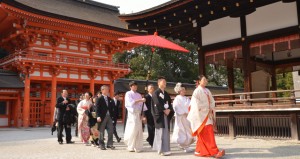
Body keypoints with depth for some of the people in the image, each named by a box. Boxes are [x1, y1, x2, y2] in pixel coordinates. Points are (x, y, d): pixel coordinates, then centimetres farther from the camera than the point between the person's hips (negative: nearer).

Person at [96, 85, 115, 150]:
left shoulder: (110, 99, 14)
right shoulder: (99, 99, -3)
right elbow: (97, 108, -10)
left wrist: (112, 116, 7)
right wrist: (98, 116, -20)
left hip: (109, 117, 5)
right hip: (102, 117, -5)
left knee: (111, 131, 3)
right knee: (101, 132, 3)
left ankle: (109, 144, 11)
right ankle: (101, 145, 12)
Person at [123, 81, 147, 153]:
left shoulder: (139, 95, 16)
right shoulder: (128, 94, 1)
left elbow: (142, 104, 10)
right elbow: (131, 102, -14)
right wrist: (140, 100, -18)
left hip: (139, 113, 5)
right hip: (132, 113, -5)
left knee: (139, 130, 2)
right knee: (133, 129, -8)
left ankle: (137, 147, 10)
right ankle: (130, 146, 6)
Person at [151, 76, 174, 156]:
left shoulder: (166, 94, 18)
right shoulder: (156, 93, -5)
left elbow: (169, 103, 11)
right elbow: (157, 103, -15)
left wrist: (169, 110, -7)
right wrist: (164, 110, -16)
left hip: (166, 115, 8)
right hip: (159, 115, -7)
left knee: (166, 131, 7)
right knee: (161, 131, -9)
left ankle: (160, 148, 15)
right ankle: (162, 149, -7)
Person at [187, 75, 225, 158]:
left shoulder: (207, 91, 15)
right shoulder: (197, 91, -7)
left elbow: (212, 101, 14)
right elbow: (196, 104, -13)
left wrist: (211, 109, -3)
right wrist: (206, 110, -13)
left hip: (208, 115, 8)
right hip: (201, 115, -8)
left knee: (204, 134, 9)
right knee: (207, 134, -10)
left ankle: (199, 151, 17)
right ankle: (214, 151, -11)